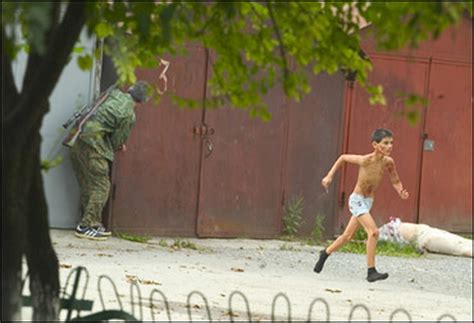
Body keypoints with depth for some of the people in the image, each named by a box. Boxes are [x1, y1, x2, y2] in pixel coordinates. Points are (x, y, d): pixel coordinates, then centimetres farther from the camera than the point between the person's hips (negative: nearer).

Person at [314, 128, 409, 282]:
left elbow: (395, 181, 6)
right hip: (357, 200, -7)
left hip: (368, 201, 7)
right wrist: (329, 176, -6)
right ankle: (371, 272, -20)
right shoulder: (365, 160, -21)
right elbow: (343, 158, -6)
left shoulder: (388, 162, -7)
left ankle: (326, 253, 42)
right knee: (373, 232, -21)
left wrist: (401, 191, -15)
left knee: (348, 236, 19)